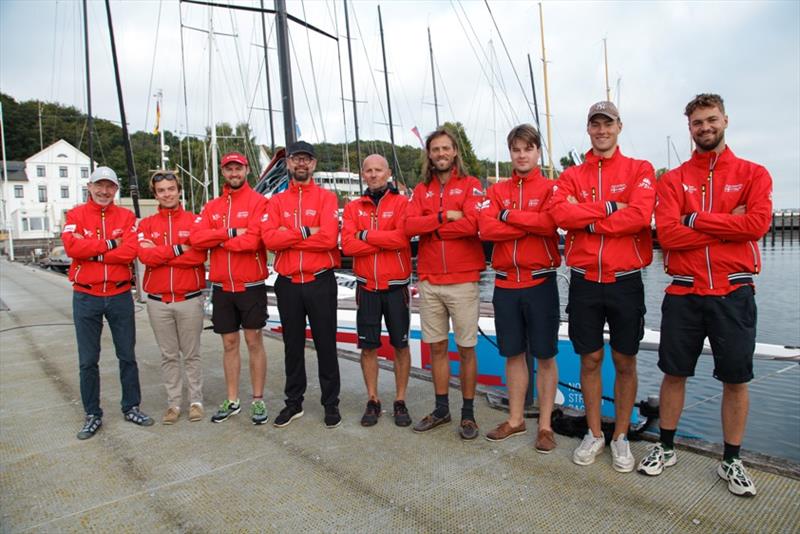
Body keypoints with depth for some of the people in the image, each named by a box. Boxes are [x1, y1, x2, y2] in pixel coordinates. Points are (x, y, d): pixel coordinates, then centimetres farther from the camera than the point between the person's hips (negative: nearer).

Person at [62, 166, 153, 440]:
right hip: (86, 297, 0)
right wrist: (110, 244, -14)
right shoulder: (76, 215, 2)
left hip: (120, 296, 1)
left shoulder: (127, 217, 3)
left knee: (127, 356, 10)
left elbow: (130, 252, -13)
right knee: (88, 360, 8)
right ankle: (93, 415, 21)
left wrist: (92, 251, -13)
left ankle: (131, 407, 24)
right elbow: (72, 246, -16)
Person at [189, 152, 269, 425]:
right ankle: (232, 401, 23)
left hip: (251, 285, -4)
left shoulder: (258, 202, -4)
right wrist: (231, 233, -14)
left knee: (254, 341, 4)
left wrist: (217, 240, -5)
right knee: (229, 344, 12)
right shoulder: (212, 207, 11)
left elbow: (253, 240, -18)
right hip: (221, 287, 5)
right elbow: (195, 238, -4)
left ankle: (258, 400, 15)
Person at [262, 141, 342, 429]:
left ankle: (331, 403, 20)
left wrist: (287, 238, -10)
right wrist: (305, 232, -14)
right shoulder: (277, 201, 8)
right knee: (292, 346, 14)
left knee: (326, 345, 5)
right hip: (288, 284, 3)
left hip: (320, 283, -3)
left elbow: (329, 238, -17)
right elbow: (269, 238, -8)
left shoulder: (326, 197, -1)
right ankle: (294, 402, 28)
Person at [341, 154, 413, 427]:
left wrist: (366, 235, -13)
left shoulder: (401, 202, -3)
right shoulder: (353, 207, 5)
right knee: (368, 346, 8)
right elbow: (347, 245, -10)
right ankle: (373, 400, 23)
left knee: (400, 345, 8)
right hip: (367, 287, 2)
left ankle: (400, 401, 22)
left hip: (396, 286, -2)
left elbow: (402, 238, -20)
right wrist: (387, 241, -14)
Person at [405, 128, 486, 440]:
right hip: (429, 282, 4)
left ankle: (468, 413, 18)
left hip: (463, 280, -4)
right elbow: (409, 226, -3)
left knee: (466, 348, 4)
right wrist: (444, 217, -14)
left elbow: (471, 224, -16)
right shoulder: (421, 190, 13)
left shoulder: (470, 185, 1)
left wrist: (430, 228, -7)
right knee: (437, 347, 11)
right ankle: (441, 409, 25)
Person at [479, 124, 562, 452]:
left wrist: (508, 215, -11)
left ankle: (545, 425, 19)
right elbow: (487, 229, -8)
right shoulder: (497, 191, 9)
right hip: (505, 284, 3)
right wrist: (533, 224, -12)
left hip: (540, 282, -3)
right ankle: (515, 420, 27)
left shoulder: (550, 188, 1)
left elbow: (551, 223, -19)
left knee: (545, 355, 5)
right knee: (513, 354, 13)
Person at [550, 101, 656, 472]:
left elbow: (640, 215, -16)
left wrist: (587, 220, -10)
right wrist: (611, 208, -14)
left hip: (625, 281, -1)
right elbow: (560, 213, -11)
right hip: (584, 281, 2)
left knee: (625, 362, 9)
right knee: (590, 360, 10)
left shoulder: (640, 170, 3)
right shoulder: (571, 176, 9)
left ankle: (621, 437, 25)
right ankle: (594, 434, 26)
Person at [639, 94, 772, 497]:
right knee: (674, 373, 9)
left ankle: (731, 460, 26)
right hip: (684, 292, 0)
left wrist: (696, 219, -12)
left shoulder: (753, 174, 6)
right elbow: (668, 234, -10)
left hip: (734, 292, 0)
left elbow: (758, 223, -13)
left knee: (735, 378, 8)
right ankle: (666, 448, 26)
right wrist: (727, 225, -11)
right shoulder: (673, 180, 5)